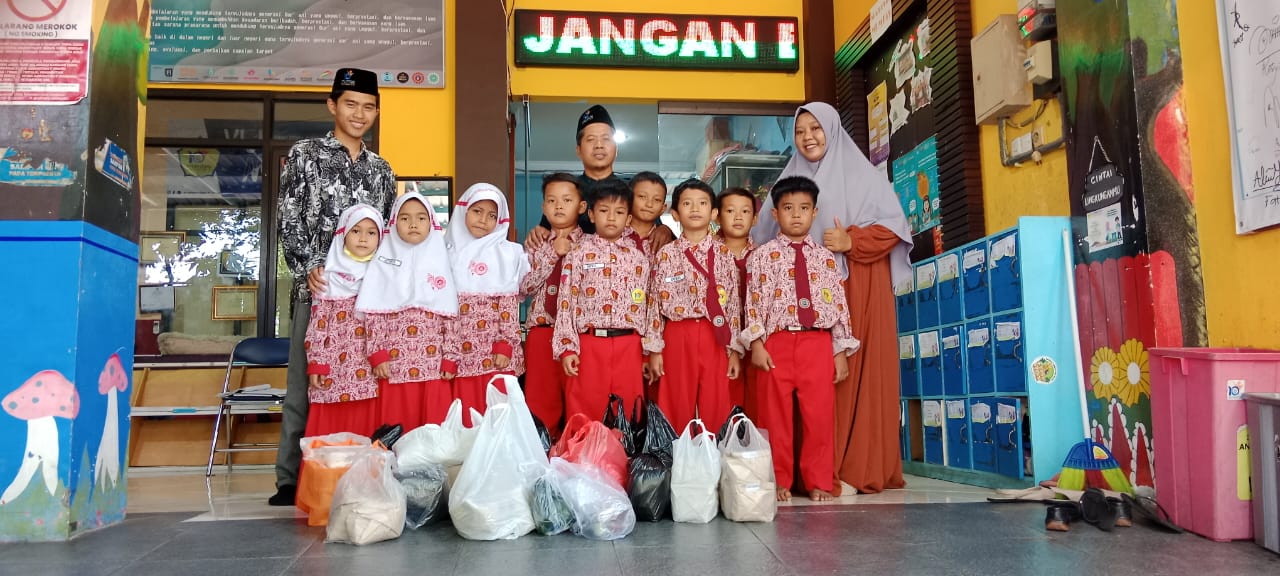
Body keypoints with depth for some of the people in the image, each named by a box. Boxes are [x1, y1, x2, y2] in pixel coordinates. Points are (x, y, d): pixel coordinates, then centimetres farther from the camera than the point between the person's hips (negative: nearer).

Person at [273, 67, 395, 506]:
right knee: (305, 379, -2)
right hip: (317, 287, -3)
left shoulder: (381, 170, 19)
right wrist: (307, 269, -14)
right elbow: (289, 221, 0)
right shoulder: (304, 155, 8)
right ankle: (291, 478, 4)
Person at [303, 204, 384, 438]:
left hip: (369, 375, 1)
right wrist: (316, 365, -5)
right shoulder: (328, 278, 5)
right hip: (334, 372, -1)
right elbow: (318, 325, 1)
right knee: (332, 430, 1)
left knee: (366, 426, 2)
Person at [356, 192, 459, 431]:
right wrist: (377, 355, -7)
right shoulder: (383, 263, 6)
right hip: (395, 366, -1)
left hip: (434, 366, 1)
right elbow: (374, 315, 1)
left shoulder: (440, 262, 8)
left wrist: (450, 358, -1)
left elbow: (450, 317, 5)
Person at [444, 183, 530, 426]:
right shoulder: (449, 253, 9)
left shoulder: (507, 254, 2)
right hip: (461, 355, 2)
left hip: (496, 355, -2)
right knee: (463, 416, 4)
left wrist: (505, 346, -10)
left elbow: (510, 307, -2)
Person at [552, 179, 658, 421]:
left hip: (628, 346, 2)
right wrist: (567, 347, -8)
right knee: (584, 412, 4)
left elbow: (646, 306, 11)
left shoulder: (638, 258, 10)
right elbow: (566, 302, -1)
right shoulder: (578, 254, 3)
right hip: (589, 344, -2)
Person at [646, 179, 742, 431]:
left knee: (715, 409, 6)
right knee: (677, 408, 7)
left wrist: (734, 349, 1)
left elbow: (733, 303, 4)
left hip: (715, 338, 1)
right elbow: (655, 304, 1)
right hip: (677, 337, -1)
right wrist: (655, 349, -2)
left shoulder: (724, 254, 5)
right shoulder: (666, 255, 2)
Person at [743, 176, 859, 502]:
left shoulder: (825, 258, 11)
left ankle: (818, 482, 16)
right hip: (777, 342, -2)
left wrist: (842, 351, 5)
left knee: (819, 415, 3)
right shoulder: (764, 255, 4)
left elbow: (839, 304, 9)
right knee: (777, 415, 4)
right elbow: (754, 301, -1)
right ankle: (779, 481, 16)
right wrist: (756, 344, -9)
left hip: (818, 343, 2)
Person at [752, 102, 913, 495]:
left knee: (858, 372, -6)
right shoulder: (790, 182, 18)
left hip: (857, 288, -3)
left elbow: (893, 225, -1)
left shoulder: (861, 175, 5)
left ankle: (860, 468, -3)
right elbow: (767, 240, 15)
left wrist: (851, 242, -13)